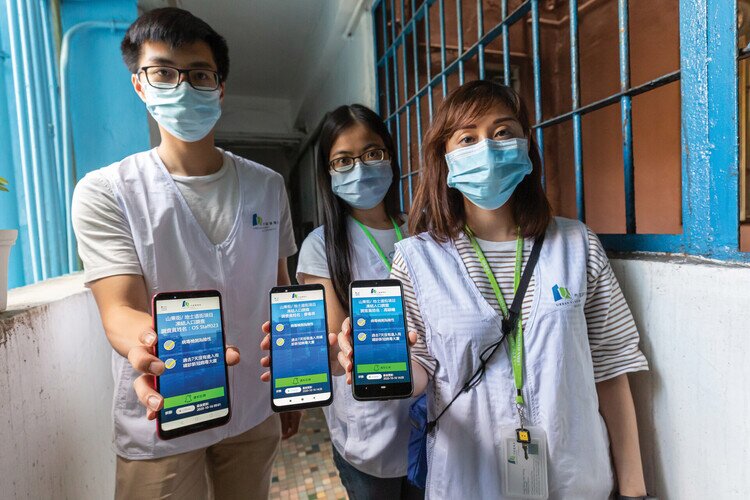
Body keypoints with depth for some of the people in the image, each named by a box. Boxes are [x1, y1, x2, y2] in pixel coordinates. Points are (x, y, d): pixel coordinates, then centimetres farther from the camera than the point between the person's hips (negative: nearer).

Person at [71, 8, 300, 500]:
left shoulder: (267, 185, -1)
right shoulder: (106, 192, -10)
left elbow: (280, 291, 4)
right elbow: (120, 310, -18)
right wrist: (152, 344, -42)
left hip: (254, 414, 3)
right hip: (159, 429, -2)